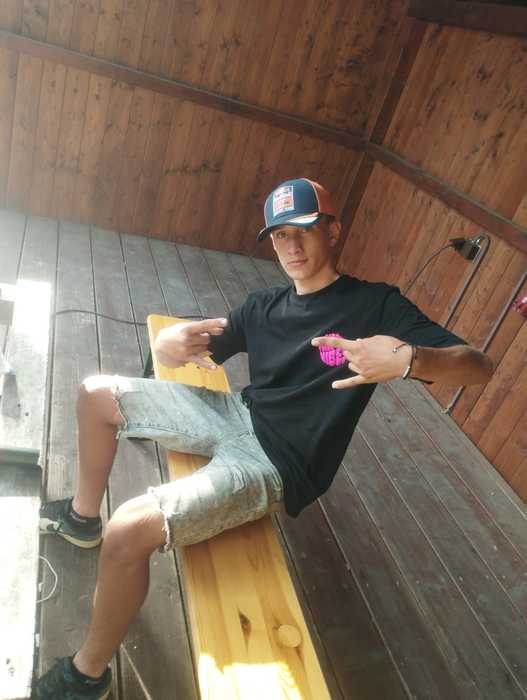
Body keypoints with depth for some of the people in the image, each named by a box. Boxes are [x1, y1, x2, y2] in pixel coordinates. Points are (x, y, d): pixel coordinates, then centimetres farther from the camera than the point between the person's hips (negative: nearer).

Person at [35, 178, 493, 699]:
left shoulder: (375, 304, -7)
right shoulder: (264, 306, 9)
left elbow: (478, 367, -15)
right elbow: (168, 351, 10)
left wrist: (408, 357, -37)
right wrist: (175, 343, -17)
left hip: (276, 464, -7)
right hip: (237, 417, 8)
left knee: (130, 531, -25)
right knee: (96, 395, 12)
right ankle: (84, 518, 32)